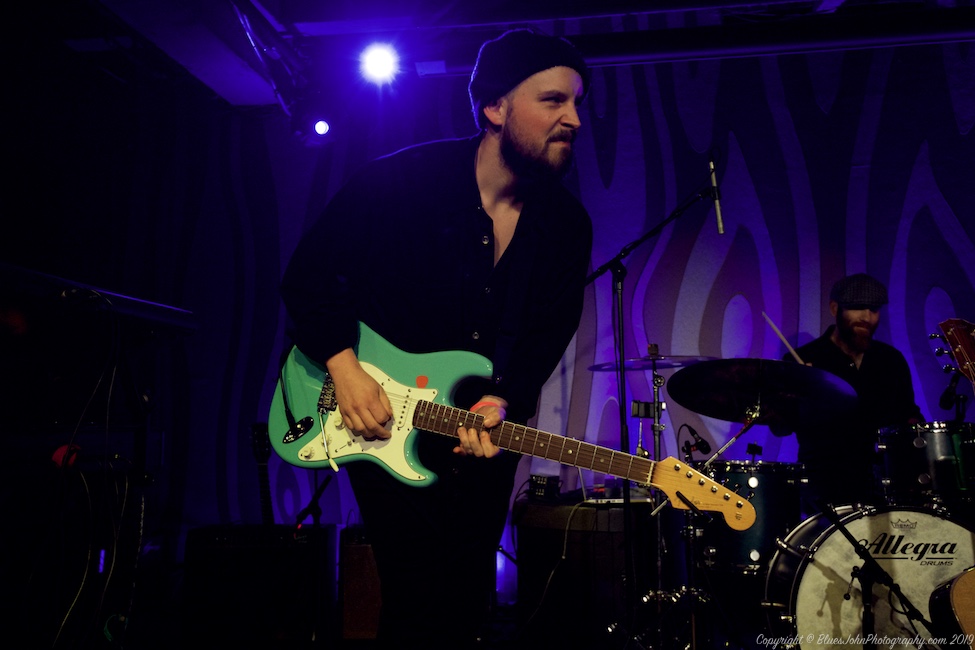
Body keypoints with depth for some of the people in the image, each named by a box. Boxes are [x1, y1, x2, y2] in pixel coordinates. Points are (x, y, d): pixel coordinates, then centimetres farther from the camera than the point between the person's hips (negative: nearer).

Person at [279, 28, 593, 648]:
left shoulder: (567, 225, -4)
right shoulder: (402, 180, -15)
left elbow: (550, 330, -3)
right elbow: (311, 272, -9)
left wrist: (501, 400, -20)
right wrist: (344, 366, -21)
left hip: (485, 430, 4)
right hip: (383, 416, -4)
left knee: (468, 600, 15)